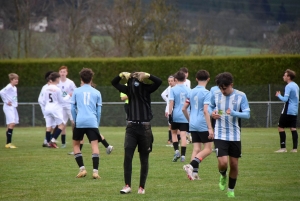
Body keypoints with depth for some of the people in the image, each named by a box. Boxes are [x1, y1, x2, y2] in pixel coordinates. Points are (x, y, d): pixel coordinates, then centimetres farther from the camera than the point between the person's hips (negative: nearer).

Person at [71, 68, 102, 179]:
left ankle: (82, 169, 6)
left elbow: (72, 108, 10)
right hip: (92, 122, 0)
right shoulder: (96, 93, 13)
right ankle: (95, 171, -17)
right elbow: (99, 111, 12)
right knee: (94, 145, -4)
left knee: (76, 144, 15)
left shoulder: (76, 91, 11)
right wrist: (97, 124, 20)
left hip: (79, 122, 0)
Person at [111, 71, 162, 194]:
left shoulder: (146, 90, -2)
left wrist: (147, 75, -25)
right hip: (131, 127, 2)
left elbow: (158, 82, -16)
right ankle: (127, 186, -10)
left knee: (144, 159, 5)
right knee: (127, 156, -12)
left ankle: (142, 187, 12)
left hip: (144, 127, -2)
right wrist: (122, 75, -8)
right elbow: (114, 83, 9)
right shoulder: (129, 89, 5)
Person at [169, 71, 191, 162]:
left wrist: (170, 114, -6)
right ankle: (183, 155, -4)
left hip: (175, 115, -2)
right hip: (185, 116, 2)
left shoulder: (173, 89, -4)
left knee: (174, 132, 16)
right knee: (183, 135, 0)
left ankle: (176, 151, -1)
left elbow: (171, 102, -9)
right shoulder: (188, 90, 3)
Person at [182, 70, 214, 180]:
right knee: (208, 149, -1)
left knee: (196, 149, 9)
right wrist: (210, 128, -18)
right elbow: (205, 111, -18)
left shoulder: (191, 92, 10)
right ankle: (191, 166, -18)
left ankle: (194, 173, 0)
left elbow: (184, 109, 14)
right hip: (203, 125, -7)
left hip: (193, 125, 7)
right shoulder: (206, 93, -11)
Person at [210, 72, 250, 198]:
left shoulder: (241, 96, -7)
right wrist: (212, 113, -6)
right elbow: (211, 107, 17)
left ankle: (231, 190, 27)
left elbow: (247, 114, -11)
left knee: (234, 164, 7)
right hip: (220, 135, 0)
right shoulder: (216, 95, -1)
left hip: (235, 135, 0)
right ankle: (223, 176, 21)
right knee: (223, 163, -15)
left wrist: (233, 113, -28)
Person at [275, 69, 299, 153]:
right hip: (295, 111, 8)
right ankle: (295, 148, 1)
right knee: (293, 129, 6)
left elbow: (285, 99, -18)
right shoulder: (296, 86, 13)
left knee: (281, 127, -1)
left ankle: (283, 147, -5)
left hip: (287, 111, -8)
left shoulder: (288, 86, -14)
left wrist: (279, 95, -3)